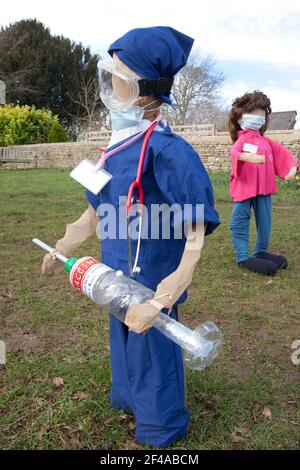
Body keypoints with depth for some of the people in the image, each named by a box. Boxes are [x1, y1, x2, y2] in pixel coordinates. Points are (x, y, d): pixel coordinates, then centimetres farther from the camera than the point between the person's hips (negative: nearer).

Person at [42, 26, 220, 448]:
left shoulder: (165, 149, -26)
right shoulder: (116, 145, 1)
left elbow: (196, 233, -28)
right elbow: (99, 207, 13)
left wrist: (161, 299, -31)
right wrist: (63, 247, 21)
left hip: (150, 282, -8)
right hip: (116, 278, 8)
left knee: (152, 351, 14)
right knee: (124, 345, 28)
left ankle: (161, 429, 42)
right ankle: (128, 398, 57)